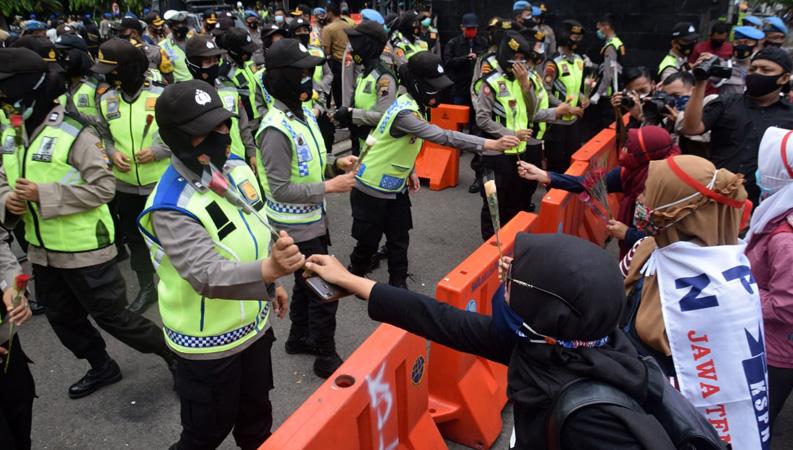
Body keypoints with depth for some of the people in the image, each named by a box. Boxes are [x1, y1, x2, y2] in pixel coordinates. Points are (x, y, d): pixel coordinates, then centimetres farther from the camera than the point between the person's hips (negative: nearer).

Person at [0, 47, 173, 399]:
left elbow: (103, 187, -22)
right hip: (42, 251, 8)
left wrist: (44, 194, -26)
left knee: (111, 316, 2)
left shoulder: (73, 133, -19)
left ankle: (176, 353, 21)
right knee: (63, 319, 20)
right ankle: (101, 367, 42)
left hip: (84, 250, -8)